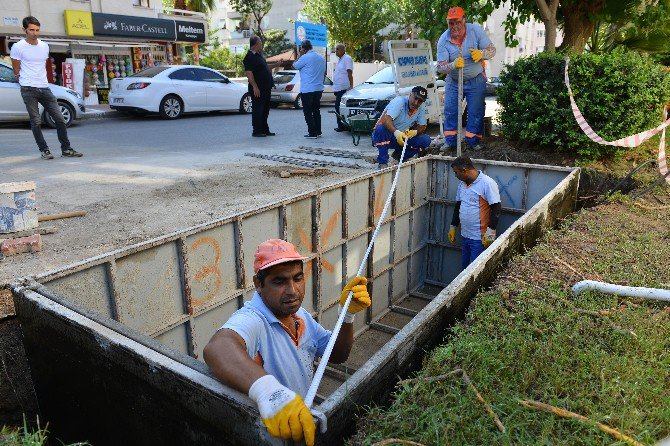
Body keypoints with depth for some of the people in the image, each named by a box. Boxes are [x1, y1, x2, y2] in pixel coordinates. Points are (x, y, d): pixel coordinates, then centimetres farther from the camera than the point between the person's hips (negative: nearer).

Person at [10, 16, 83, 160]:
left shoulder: (44, 46, 11)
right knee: (36, 122, -4)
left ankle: (66, 149, 8)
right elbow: (16, 71, 4)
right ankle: (44, 150, 5)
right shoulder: (17, 47, -3)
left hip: (44, 88, 5)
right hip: (28, 89, -4)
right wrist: (27, 81, 12)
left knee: (59, 118, 1)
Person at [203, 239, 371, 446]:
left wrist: (348, 314, -7)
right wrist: (268, 389, -61)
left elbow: (338, 355, 8)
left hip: (305, 421, 6)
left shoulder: (301, 315, 2)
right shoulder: (251, 321, -26)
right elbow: (217, 349, -46)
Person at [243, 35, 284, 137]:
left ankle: (265, 130, 22)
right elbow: (248, 73, -21)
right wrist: (255, 87, -26)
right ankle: (256, 131, 3)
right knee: (257, 110, -4)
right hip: (258, 89, -10)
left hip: (265, 88, 10)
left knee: (265, 110, 14)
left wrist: (276, 64, 30)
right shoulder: (250, 57, -15)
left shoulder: (259, 55, 16)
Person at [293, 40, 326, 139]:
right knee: (316, 111, 15)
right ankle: (318, 131, 19)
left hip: (307, 90, -7)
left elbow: (295, 66, -1)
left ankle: (312, 133, -4)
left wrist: (300, 55, 5)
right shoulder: (321, 58, 10)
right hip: (319, 89, 7)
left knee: (308, 112, -2)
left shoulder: (305, 57, -13)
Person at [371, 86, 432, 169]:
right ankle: (383, 163, -25)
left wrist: (415, 132, -22)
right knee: (381, 128, -39)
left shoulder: (421, 107, 0)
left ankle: (399, 155, 6)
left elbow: (422, 127, 3)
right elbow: (386, 119, -35)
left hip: (401, 139, 5)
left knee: (426, 140, -13)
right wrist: (396, 132, -53)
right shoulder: (399, 101, -20)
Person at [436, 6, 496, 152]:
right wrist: (453, 65, -41)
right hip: (453, 81, 1)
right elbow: (440, 67, -19)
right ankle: (450, 141, 12)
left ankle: (473, 141, 11)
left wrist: (481, 54, -35)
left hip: (476, 81, -1)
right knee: (450, 111, 1)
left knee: (476, 112, 0)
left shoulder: (476, 30, -14)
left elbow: (492, 50, -12)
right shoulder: (443, 40, -14)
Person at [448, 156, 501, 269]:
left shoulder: (487, 183, -17)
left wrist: (490, 232, -20)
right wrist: (453, 227, 19)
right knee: (465, 267, 16)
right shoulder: (462, 184, 8)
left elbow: (496, 208, -17)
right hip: (465, 235, 8)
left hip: (480, 238, -8)